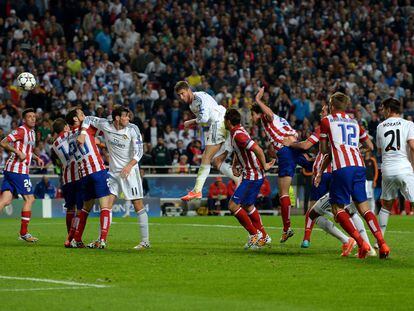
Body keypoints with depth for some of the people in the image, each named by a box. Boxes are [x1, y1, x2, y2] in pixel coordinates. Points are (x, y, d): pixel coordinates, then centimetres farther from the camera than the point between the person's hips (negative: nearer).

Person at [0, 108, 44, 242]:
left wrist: (36, 158, 20)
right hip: (18, 170, -9)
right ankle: (24, 233, 4)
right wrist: (18, 152, -23)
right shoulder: (21, 131, -9)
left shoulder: (31, 132, 21)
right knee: (29, 199, -1)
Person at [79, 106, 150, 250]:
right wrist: (83, 133, -9)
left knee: (138, 204, -6)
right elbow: (88, 119, 8)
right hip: (113, 171, 3)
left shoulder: (132, 129, -10)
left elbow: (139, 151, -12)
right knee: (107, 204, -1)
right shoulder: (106, 125, -4)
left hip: (129, 170, -3)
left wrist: (129, 166, -26)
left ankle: (145, 241, -2)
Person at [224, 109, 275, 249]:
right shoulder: (236, 132, 10)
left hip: (252, 176, -10)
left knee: (233, 205, -10)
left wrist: (264, 166, -18)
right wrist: (234, 165, 11)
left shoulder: (238, 135, -22)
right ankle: (263, 237, 28)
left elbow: (258, 149, -31)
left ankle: (254, 234, -2)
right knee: (248, 206, 21)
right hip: (252, 175, 10)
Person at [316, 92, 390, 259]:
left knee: (338, 208, 1)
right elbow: (370, 146, 29)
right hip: (359, 166, 5)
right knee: (363, 206, 10)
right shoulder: (354, 122, 22)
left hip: (342, 169, -5)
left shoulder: (326, 120, 9)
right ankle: (382, 243, -4)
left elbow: (324, 150, 13)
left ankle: (361, 243, -14)